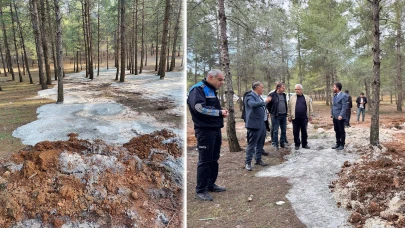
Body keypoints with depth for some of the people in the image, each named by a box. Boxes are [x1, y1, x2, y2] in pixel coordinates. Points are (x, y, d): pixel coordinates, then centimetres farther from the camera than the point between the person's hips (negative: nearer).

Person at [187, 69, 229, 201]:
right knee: (204, 160, -4)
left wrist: (222, 113, 3)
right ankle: (200, 190, 4)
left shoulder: (212, 90, 18)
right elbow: (200, 108, -25)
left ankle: (211, 184, 29)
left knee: (214, 159, 16)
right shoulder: (198, 89, -12)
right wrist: (220, 112, -17)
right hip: (205, 130, -9)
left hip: (216, 129, 9)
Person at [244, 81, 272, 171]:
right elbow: (252, 104, -35)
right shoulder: (250, 96, -13)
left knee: (260, 144, 16)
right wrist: (265, 101, -33)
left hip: (262, 124, 9)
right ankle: (248, 162, 3)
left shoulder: (259, 97, 16)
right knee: (252, 144, -4)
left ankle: (258, 159, 28)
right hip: (254, 125, -9)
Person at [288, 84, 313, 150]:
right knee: (295, 132, 3)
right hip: (295, 118, 0)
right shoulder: (292, 98, 5)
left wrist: (310, 116, 4)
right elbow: (289, 108, 4)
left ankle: (304, 144, 19)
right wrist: (289, 116, 0)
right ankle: (297, 145, 13)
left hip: (304, 118, 0)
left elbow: (310, 107, 8)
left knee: (304, 132, 8)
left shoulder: (307, 98, 6)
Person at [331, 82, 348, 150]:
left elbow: (344, 107, -16)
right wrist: (331, 113, 14)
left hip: (340, 117, -7)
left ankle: (342, 145, 12)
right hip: (335, 116, 7)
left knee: (341, 131, 3)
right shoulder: (335, 96, 12)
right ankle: (338, 143, 22)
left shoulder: (343, 96, -12)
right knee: (336, 131, 13)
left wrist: (341, 115, -22)